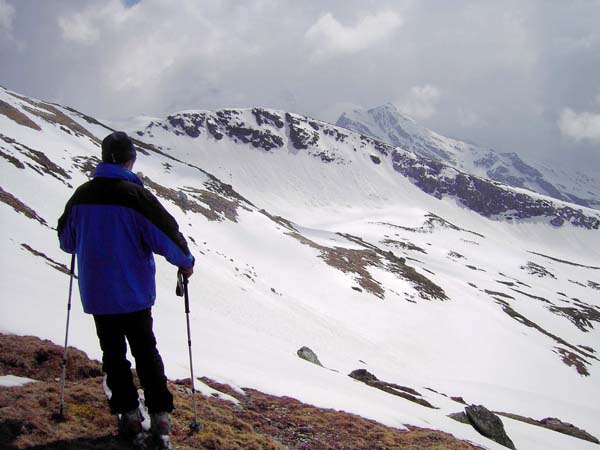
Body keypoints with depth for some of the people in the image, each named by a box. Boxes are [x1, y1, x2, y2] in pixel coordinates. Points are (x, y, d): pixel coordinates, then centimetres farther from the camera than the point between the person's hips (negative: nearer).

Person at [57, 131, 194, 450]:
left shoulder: (81, 195, -2)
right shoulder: (136, 196, -16)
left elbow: (66, 240, 11)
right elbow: (165, 236, -17)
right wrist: (186, 262, 1)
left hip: (96, 293, 3)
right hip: (133, 292, -3)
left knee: (113, 355, 14)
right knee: (146, 353, 11)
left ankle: (129, 417, 18)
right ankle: (160, 418, 12)